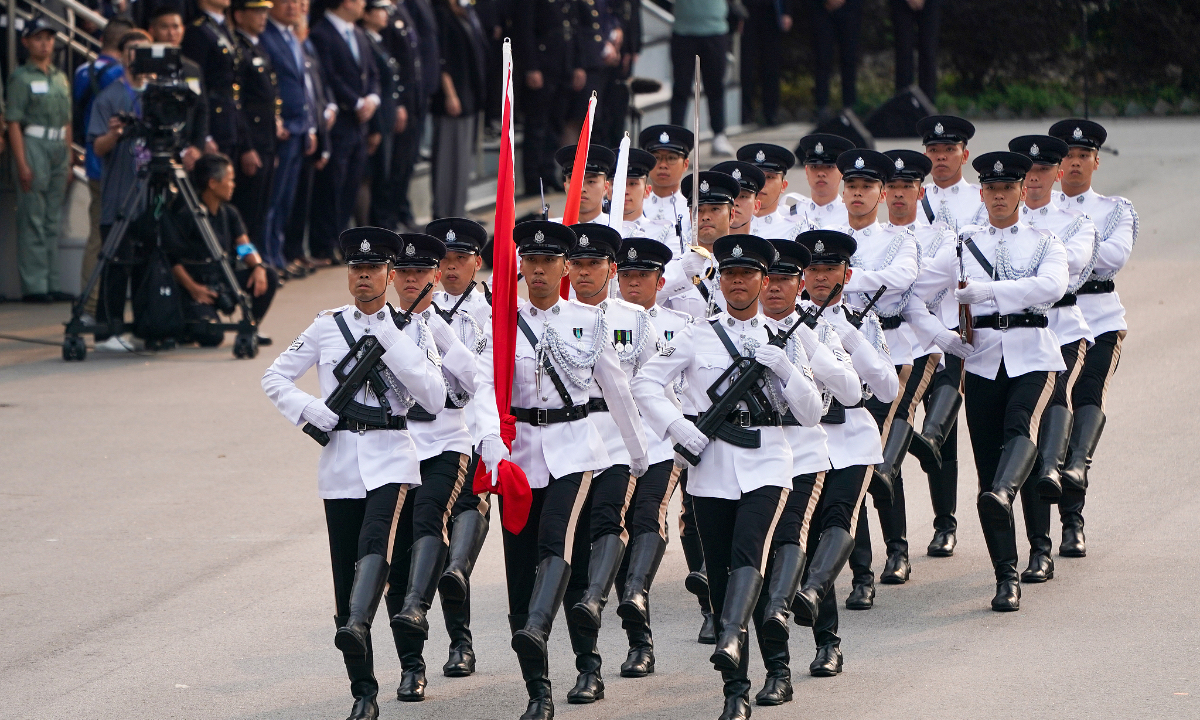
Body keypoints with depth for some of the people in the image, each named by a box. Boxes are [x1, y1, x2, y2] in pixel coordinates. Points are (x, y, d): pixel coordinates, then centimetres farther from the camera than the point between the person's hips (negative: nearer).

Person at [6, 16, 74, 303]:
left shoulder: (61, 78, 17)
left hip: (59, 148, 7)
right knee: (32, 220, -7)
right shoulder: (21, 77, -3)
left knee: (53, 220, 9)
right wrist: (22, 164, -16)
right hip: (33, 145, -7)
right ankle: (33, 285, -6)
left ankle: (51, 283, 12)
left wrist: (69, 160, 14)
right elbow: (14, 122, -9)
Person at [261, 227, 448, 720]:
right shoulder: (327, 327, 10)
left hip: (391, 457, -2)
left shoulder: (411, 329, 7)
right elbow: (274, 378, 15)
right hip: (340, 460, 2)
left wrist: (388, 340, -9)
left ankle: (355, 626, -54)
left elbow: (435, 396, -5)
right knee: (345, 573, 0)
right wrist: (312, 412, -3)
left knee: (376, 541, -30)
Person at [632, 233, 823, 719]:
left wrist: (783, 369, -8)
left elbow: (811, 414, 7)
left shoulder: (782, 340, 11)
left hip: (766, 465, -1)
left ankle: (731, 639, -46)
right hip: (712, 468, 1)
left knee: (748, 553, -26)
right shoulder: (697, 337, 9)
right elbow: (645, 383, 5)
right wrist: (680, 430, -6)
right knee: (720, 574, 0)